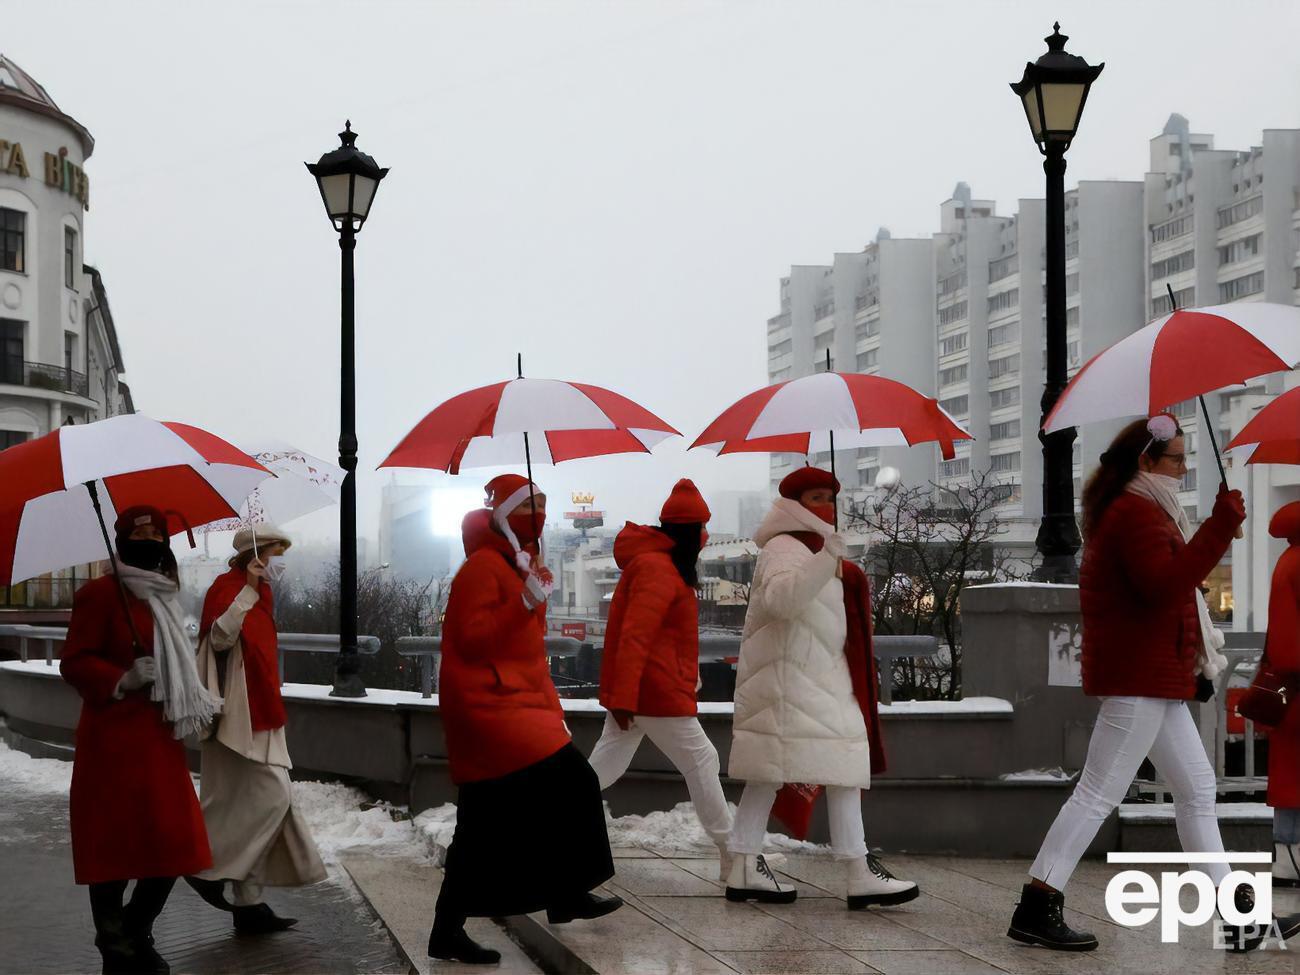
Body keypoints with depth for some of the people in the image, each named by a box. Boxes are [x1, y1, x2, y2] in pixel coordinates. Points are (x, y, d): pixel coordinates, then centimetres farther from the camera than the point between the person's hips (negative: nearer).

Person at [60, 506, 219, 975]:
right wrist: (121, 680, -24)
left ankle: (135, 935, 25)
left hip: (159, 739, 8)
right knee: (114, 847, -1)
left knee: (172, 846, 7)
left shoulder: (162, 599, 18)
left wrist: (193, 702, 17)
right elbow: (75, 663, -12)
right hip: (114, 740, -8)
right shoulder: (99, 594, -7)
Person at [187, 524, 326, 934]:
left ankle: (250, 904, 9)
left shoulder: (258, 593, 19)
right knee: (272, 796, -15)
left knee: (251, 806, 8)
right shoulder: (228, 587, -9)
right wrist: (249, 590, -29)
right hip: (239, 715, -10)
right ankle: (210, 868, -5)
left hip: (258, 714, 10)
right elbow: (220, 637, -25)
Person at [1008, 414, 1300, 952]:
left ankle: (1235, 915, 17)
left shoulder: (1136, 510, 20)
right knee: (1098, 793, -9)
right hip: (1139, 677, -11)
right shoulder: (1136, 513, -14)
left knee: (1197, 789, 12)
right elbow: (1165, 586, -28)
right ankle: (1036, 909, -7)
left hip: (1155, 675, 11)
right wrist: (1220, 527, -27)